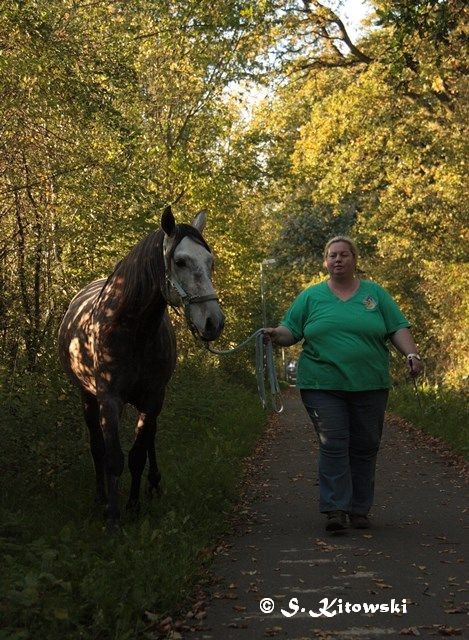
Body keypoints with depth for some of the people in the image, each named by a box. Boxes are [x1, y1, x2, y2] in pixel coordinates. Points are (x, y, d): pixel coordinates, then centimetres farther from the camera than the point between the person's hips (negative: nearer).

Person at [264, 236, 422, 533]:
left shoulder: (376, 293, 9)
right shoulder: (310, 296, 9)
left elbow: (398, 329, 5)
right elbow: (290, 332, 6)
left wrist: (412, 355, -10)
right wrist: (275, 335, -14)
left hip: (370, 386, 1)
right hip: (323, 384, -1)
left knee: (365, 449, 6)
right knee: (333, 446, -6)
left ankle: (360, 510, 16)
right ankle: (335, 509, -3)